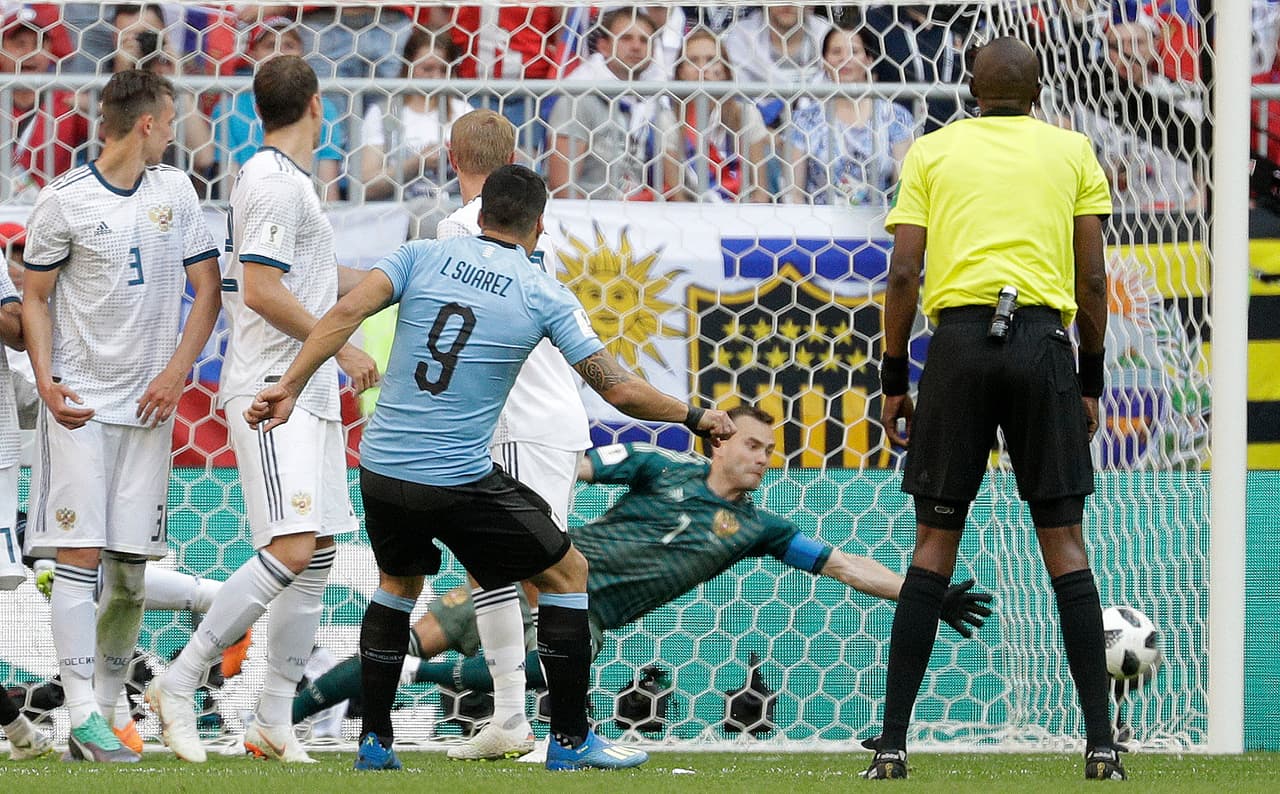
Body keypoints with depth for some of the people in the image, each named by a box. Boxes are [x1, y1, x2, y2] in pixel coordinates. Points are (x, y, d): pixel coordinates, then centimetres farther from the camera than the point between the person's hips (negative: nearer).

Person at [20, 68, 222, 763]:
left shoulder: (173, 190, 8)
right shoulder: (65, 199, -5)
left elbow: (207, 291, 9)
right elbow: (35, 298, 3)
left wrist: (177, 372, -4)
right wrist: (46, 382, -10)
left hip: (149, 405, 4)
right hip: (80, 404, -4)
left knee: (130, 568, 3)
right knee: (80, 554, -11)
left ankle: (104, 710, 12)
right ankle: (84, 717, -14)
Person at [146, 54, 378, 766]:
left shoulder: (290, 181, 19)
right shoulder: (274, 182, -12)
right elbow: (263, 290, -19)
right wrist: (341, 349, -14)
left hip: (310, 393, 10)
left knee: (319, 555, 7)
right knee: (292, 548, -20)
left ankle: (274, 721, 8)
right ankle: (179, 685, -15)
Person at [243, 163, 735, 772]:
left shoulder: (424, 256, 5)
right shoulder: (545, 296, -1)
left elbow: (346, 313, -10)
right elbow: (618, 389, -3)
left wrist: (288, 387, -9)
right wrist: (695, 417, 11)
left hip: (381, 470, 4)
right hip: (461, 483, -4)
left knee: (397, 583, 30)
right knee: (566, 573, 15)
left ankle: (373, 742, 26)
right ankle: (570, 740, 14)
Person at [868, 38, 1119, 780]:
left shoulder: (932, 152, 12)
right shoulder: (1072, 151, 12)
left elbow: (903, 273, 4)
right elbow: (1092, 277, 6)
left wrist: (894, 378, 9)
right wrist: (1092, 379, 13)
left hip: (960, 336, 0)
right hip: (1045, 342, 0)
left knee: (936, 538, 5)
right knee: (1063, 537, 3)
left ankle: (893, 741, 1)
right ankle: (1102, 742, -3)